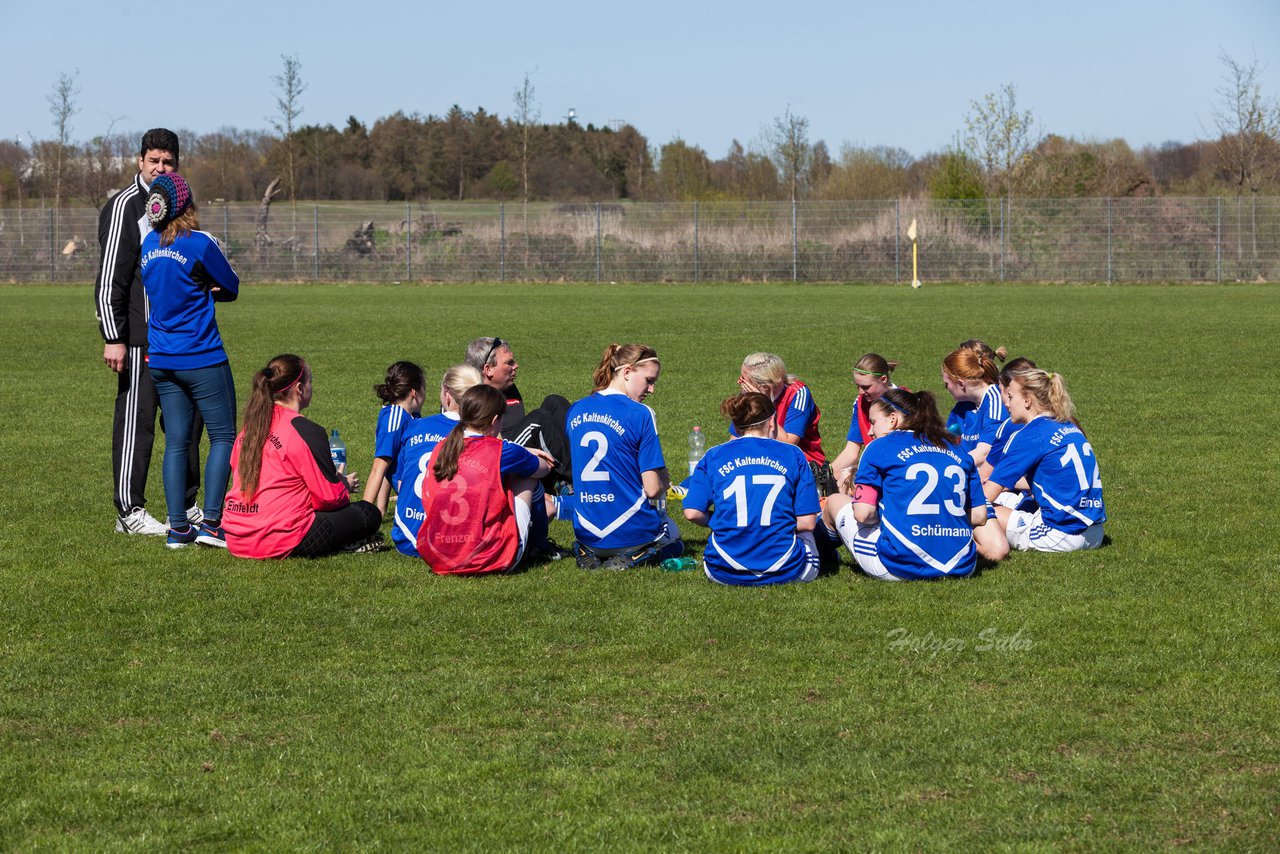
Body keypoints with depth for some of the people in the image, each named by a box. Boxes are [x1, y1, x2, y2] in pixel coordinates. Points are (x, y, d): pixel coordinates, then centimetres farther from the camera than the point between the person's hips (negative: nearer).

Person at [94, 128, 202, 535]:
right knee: (136, 420, -5)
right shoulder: (125, 207, -9)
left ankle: (186, 505, 20)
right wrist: (113, 339, -19)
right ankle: (130, 512, 0)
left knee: (187, 418, 11)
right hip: (139, 337, -8)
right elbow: (109, 277, -14)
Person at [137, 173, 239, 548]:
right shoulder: (199, 243, -13)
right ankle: (211, 523, -6)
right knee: (223, 436, 2)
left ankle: (178, 527, 6)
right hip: (201, 359, -6)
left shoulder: (148, 246, 5)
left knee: (176, 443, 9)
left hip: (161, 360, 6)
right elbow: (232, 288, -1)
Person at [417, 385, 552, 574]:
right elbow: (544, 468, 12)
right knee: (524, 473, 17)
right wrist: (530, 458, 38)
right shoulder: (501, 451, -9)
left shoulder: (441, 449, 4)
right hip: (492, 558, -5)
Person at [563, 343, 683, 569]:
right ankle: (633, 557, -4)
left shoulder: (575, 411, 4)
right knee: (674, 544, 27)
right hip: (631, 532, -5)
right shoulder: (640, 414, -15)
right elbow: (652, 489, -15)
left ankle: (590, 555, 5)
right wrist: (664, 481, 6)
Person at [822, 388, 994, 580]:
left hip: (900, 568, -5)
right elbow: (979, 517, 11)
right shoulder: (957, 452, 14)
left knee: (836, 501, 22)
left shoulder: (879, 447, 2)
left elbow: (863, 513, -6)